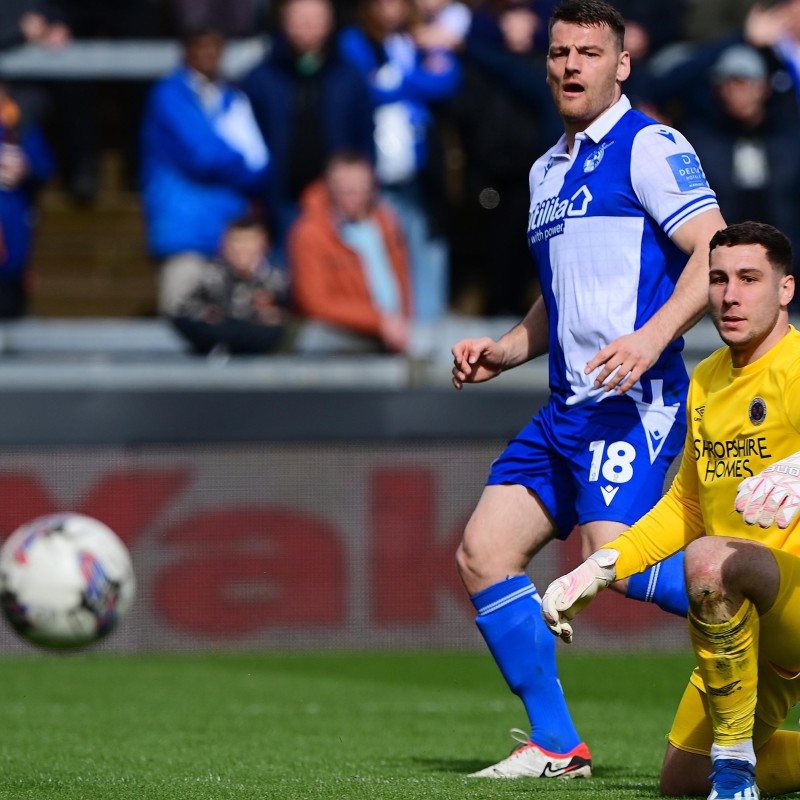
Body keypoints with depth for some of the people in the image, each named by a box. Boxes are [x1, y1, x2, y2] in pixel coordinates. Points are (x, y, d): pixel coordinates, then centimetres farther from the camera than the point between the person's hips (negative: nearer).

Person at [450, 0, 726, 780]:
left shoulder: (648, 146, -5)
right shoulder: (547, 169, 21)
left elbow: (716, 253, -15)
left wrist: (652, 337, -27)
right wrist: (501, 351, 15)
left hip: (634, 400, -9)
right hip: (568, 408, 9)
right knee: (482, 553, 2)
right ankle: (556, 746, 7)